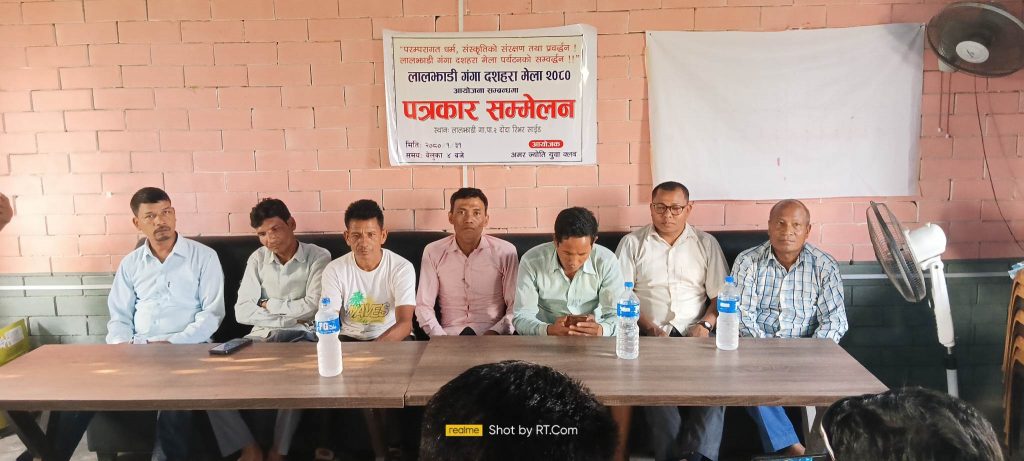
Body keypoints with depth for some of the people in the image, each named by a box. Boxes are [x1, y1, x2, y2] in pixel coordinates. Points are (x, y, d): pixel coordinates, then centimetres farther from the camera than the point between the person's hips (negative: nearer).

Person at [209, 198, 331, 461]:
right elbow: (242, 312, 1)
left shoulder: (318, 257, 0)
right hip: (262, 336, 4)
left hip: (301, 336, -4)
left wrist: (269, 305, 0)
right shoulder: (258, 259, 12)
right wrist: (292, 314, -8)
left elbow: (313, 307, -11)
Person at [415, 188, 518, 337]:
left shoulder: (505, 251, 1)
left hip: (493, 335, 0)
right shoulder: (433, 252, 5)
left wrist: (494, 333, -16)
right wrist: (441, 338, -13)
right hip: (449, 334, 1)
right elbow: (424, 306, 4)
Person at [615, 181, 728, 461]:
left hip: (695, 333, 1)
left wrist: (706, 325, -9)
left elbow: (721, 294, 10)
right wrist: (648, 327, -11)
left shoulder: (706, 243, 15)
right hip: (651, 334, -1)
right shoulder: (632, 243, 11)